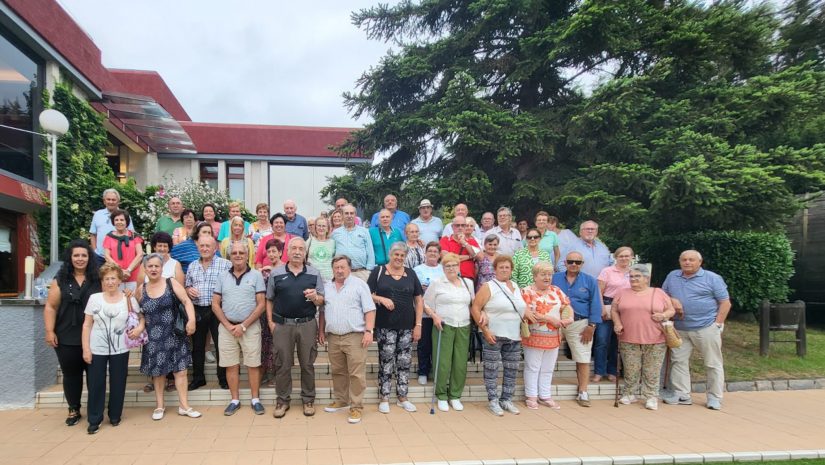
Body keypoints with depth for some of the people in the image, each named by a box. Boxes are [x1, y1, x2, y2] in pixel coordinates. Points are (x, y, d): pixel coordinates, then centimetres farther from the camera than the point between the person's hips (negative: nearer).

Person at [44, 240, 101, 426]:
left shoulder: (98, 279, 2)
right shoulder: (61, 279, 3)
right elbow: (51, 307, 1)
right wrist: (50, 331, -6)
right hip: (66, 338, 1)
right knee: (70, 374, 10)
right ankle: (74, 410, 23)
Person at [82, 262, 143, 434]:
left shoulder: (129, 299, -1)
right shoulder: (94, 298, 0)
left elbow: (141, 317, 8)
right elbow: (87, 325, 1)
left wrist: (139, 328, -14)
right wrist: (86, 348, -3)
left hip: (120, 350, 0)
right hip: (97, 350, 0)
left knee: (118, 383, 8)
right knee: (95, 384, 4)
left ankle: (115, 416, 25)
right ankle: (94, 420, 16)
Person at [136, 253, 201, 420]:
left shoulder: (171, 283, -5)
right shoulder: (141, 289, 3)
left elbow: (187, 301, -13)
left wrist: (191, 320, -26)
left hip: (174, 335, -2)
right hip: (153, 337, 2)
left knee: (180, 369, 1)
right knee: (157, 371, 11)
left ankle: (184, 406, 11)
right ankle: (159, 406, 25)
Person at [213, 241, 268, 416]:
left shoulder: (256, 275, -2)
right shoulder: (223, 277, 8)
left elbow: (261, 305, -6)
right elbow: (215, 304, 6)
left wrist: (243, 325, -11)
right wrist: (228, 325, -5)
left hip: (250, 327, -3)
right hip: (227, 327, 3)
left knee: (253, 365, 2)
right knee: (231, 365, 8)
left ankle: (255, 400, 13)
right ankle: (235, 400, 19)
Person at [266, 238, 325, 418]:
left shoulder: (314, 274, 5)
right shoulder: (276, 273, 4)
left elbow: (322, 301, 6)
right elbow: (269, 300, 8)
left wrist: (315, 297, -16)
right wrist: (270, 322, 0)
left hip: (307, 324, 0)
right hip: (282, 324, 0)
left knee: (307, 364, 7)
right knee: (283, 364, 7)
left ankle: (308, 400, 19)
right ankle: (282, 400, 20)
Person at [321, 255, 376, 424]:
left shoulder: (359, 284, -2)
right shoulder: (327, 287, 13)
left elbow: (370, 310, -6)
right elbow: (323, 310, 20)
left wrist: (369, 331, -14)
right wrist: (322, 331, 14)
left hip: (354, 336, -5)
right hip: (333, 337, 5)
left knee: (356, 374, -5)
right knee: (337, 372, 15)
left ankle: (356, 407, 2)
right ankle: (340, 401, 30)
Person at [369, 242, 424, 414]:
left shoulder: (411, 274, 9)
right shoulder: (378, 271, 1)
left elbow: (419, 301, 9)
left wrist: (418, 325, 2)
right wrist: (381, 299, -19)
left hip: (407, 326, 3)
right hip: (385, 326, -3)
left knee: (405, 362, 8)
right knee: (386, 362, 2)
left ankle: (402, 398, 21)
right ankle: (384, 398, 14)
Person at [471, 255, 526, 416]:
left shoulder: (516, 287, 13)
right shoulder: (489, 287, -5)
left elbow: (522, 309, 21)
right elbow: (475, 308, -11)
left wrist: (523, 330, 12)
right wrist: (485, 330, -16)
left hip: (514, 336, 6)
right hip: (493, 335, -6)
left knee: (512, 370, 10)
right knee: (491, 369, 0)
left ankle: (506, 400, 22)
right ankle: (493, 401, 11)